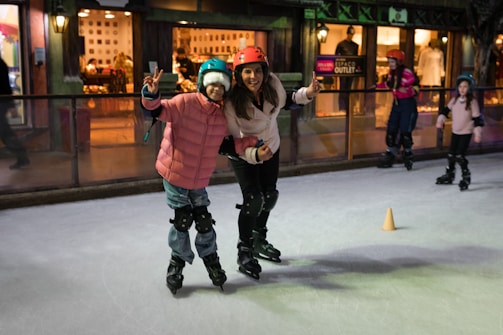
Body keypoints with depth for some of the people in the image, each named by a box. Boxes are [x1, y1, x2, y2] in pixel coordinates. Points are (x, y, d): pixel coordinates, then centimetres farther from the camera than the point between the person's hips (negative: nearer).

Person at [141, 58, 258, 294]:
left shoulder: (222, 115, 0)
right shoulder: (186, 103, -18)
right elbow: (159, 110, -28)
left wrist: (252, 141, 0)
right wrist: (152, 95, -49)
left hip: (200, 180, 4)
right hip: (174, 173, -4)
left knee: (204, 221, 8)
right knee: (182, 220, -1)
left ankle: (210, 259, 32)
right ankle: (178, 261, 23)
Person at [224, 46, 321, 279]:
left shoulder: (273, 84, -22)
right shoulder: (232, 101, -34)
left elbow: (285, 102, 1)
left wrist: (307, 93, -14)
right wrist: (255, 154, -44)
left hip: (271, 148, 6)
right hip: (243, 155, -5)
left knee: (269, 196, 18)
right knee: (253, 199, -16)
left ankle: (259, 240, 43)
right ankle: (244, 251, 7)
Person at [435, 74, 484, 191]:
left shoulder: (472, 101, -13)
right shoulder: (455, 100, 0)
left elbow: (477, 118, -12)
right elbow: (446, 109, 15)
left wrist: (478, 133, -14)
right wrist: (440, 120, 5)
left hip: (466, 133, -5)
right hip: (455, 132, 5)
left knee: (460, 156, -11)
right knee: (451, 155, 12)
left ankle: (466, 177, 6)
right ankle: (449, 175, 29)